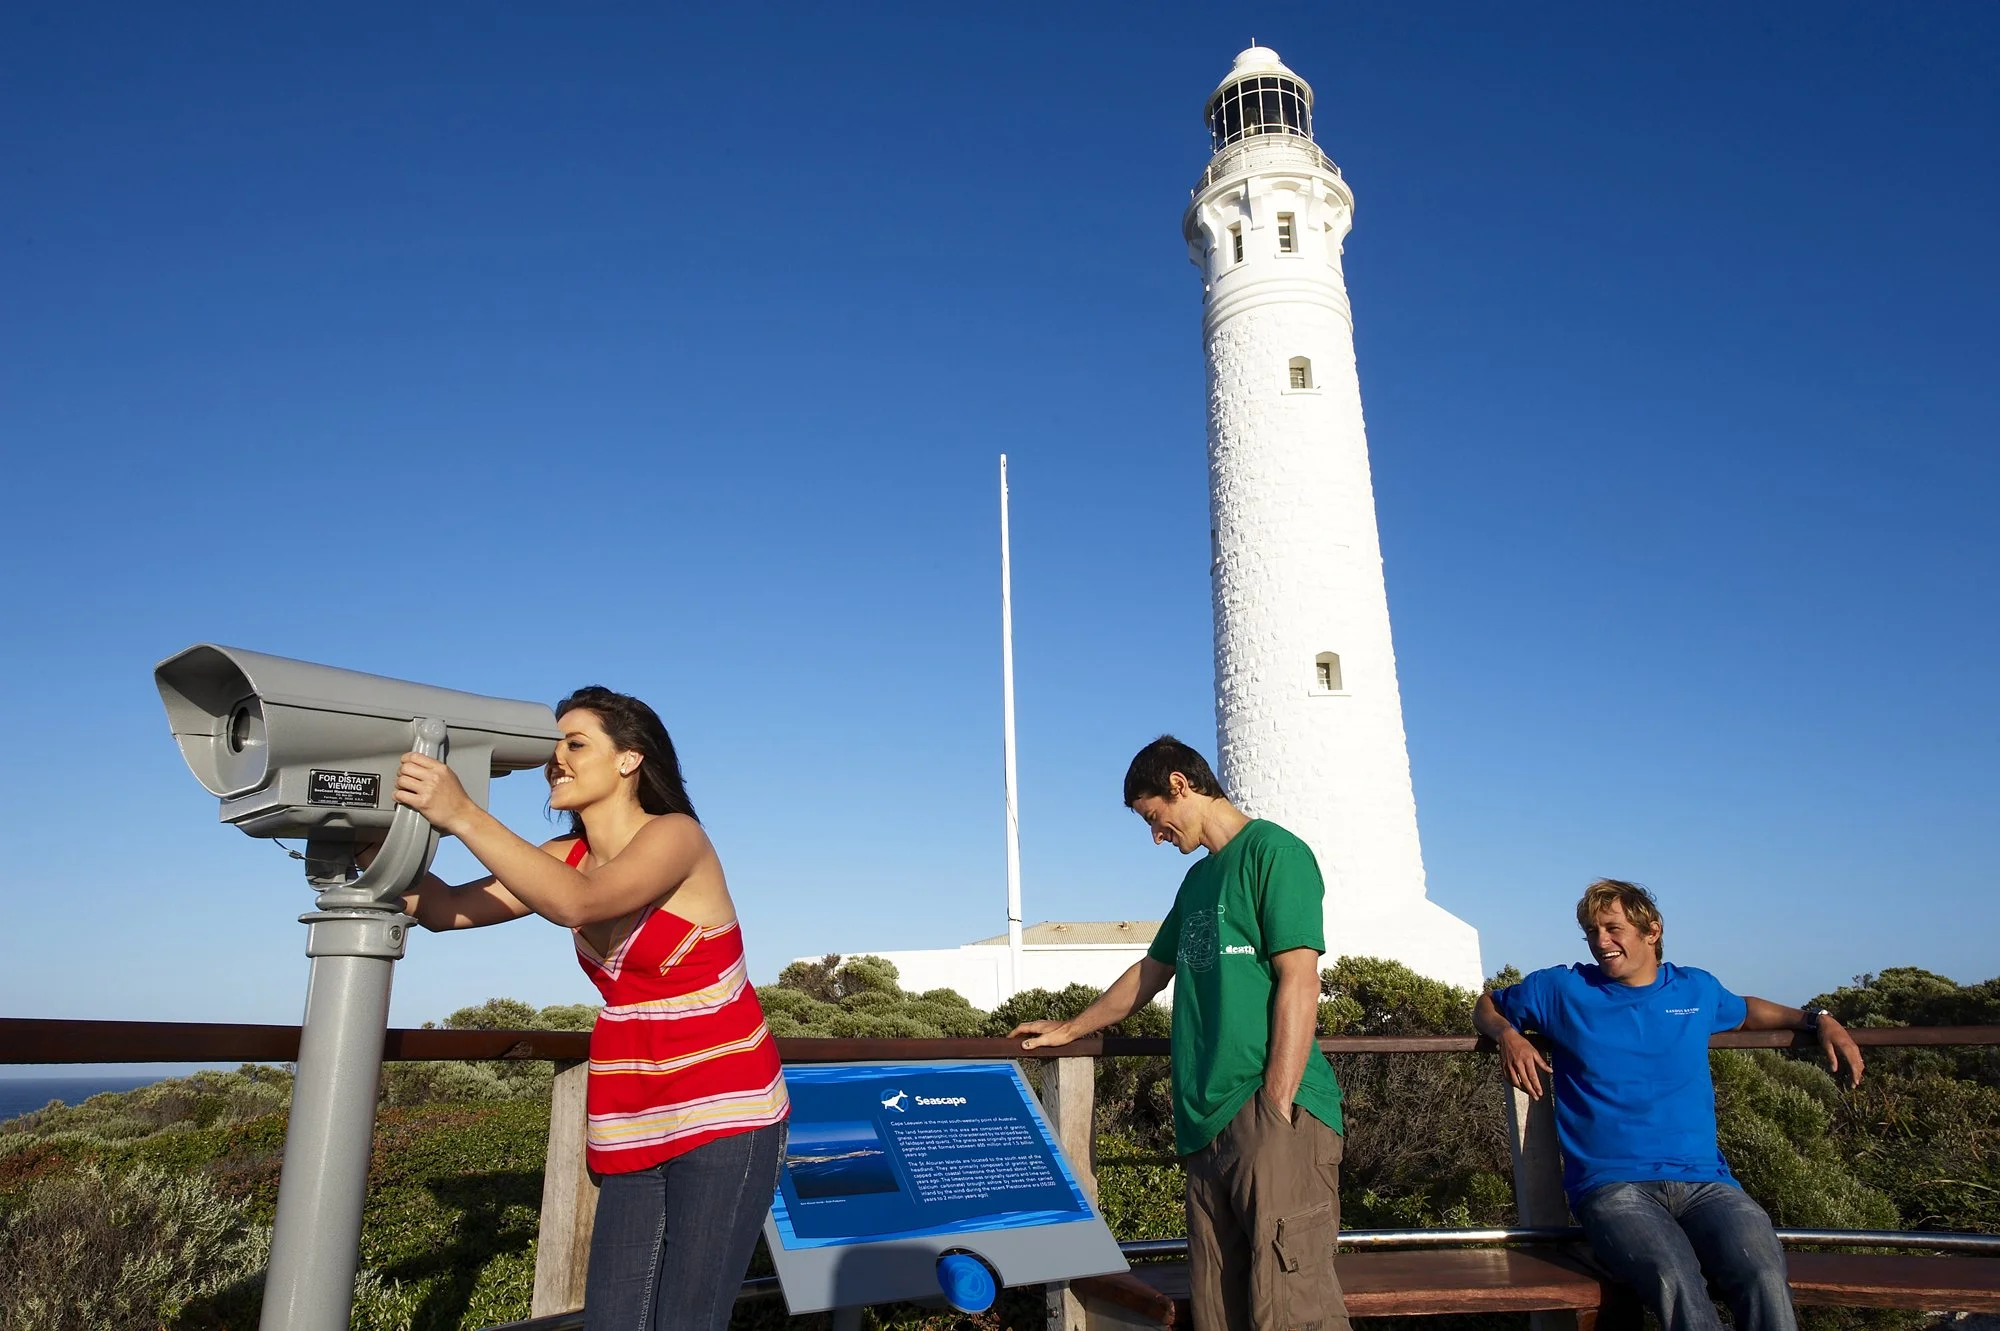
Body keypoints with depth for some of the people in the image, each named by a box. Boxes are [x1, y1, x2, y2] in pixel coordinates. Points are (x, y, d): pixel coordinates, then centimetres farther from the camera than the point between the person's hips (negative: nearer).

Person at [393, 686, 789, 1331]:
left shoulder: (677, 837, -13)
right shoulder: (566, 858, 7)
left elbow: (577, 903, -30)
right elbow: (446, 909, -2)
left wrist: (463, 816, -32)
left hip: (722, 1118, -6)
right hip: (632, 1128, 6)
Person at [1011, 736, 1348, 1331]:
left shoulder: (1272, 851, -4)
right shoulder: (1199, 879, 22)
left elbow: (1299, 982, -13)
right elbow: (1150, 973, 33)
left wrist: (1277, 1114, -18)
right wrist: (1069, 1030, 41)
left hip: (1273, 1111, -8)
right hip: (1211, 1124, 8)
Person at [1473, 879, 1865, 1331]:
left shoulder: (1697, 989, 19)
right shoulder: (1562, 989, 11)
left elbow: (1745, 1011, 43)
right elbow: (1486, 1005, 26)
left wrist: (1820, 1019, 29)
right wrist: (1507, 1035, 4)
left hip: (1705, 1182, 3)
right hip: (1612, 1186, -3)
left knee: (1766, 1280, -32)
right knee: (1676, 1283, -36)